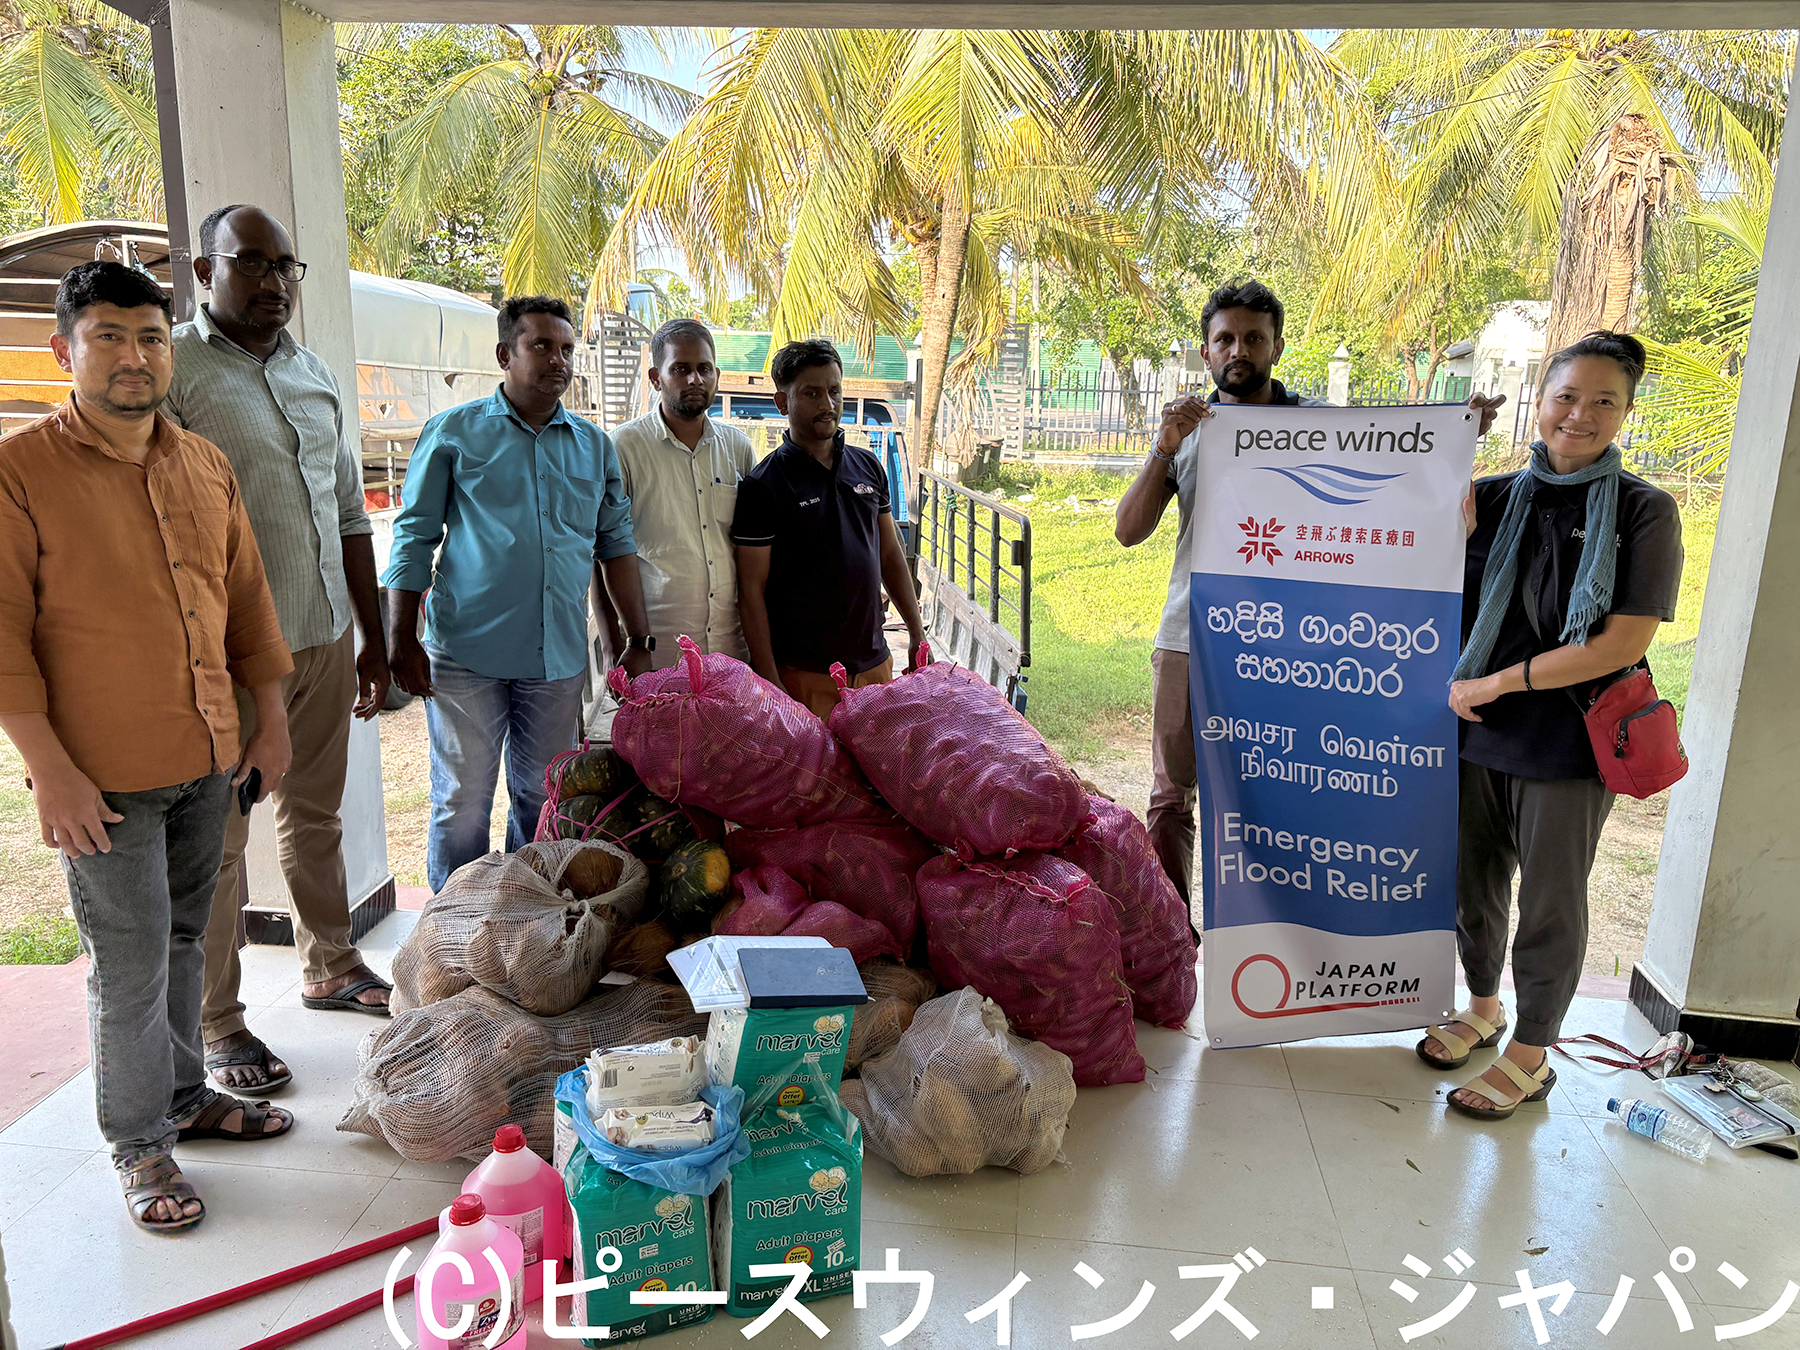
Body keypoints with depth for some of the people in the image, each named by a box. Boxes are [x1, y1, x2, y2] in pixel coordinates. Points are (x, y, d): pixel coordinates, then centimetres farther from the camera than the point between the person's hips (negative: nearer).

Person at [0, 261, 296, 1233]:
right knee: (131, 967, 4)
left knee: (183, 942, 18)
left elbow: (246, 598, 13)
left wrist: (270, 719, 12)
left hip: (207, 759, 5)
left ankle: (184, 1097, 36)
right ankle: (141, 1143, 22)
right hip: (103, 777, -5)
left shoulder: (207, 466, 8)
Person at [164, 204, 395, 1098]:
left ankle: (330, 966, 35)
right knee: (216, 838, 4)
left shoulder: (314, 374, 14)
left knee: (317, 813, 18)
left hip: (324, 638, 6)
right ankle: (217, 1025, 17)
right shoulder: (172, 369, -8)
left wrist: (373, 635, 17)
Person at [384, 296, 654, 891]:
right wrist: (402, 640, -4)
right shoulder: (453, 433, 3)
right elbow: (415, 537, 3)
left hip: (559, 657, 3)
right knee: (462, 803, 2)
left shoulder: (594, 445, 12)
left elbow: (616, 544, 14)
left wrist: (639, 642, 8)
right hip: (467, 654, -3)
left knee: (542, 800, 12)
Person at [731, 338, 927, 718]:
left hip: (874, 664, 5)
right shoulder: (763, 485, -9)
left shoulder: (868, 467, 9)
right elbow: (751, 590, -10)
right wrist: (770, 683, -14)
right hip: (803, 674, -5)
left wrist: (917, 634, 12)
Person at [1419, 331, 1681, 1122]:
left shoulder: (1643, 513, -7)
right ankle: (1483, 1006, 40)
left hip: (1569, 744, -4)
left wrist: (1499, 682, -15)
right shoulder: (1493, 499, 3)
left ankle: (1530, 1055, 26)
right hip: (1478, 732, 4)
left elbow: (1624, 643, -14)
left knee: (1550, 903, 9)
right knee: (1475, 882, 17)